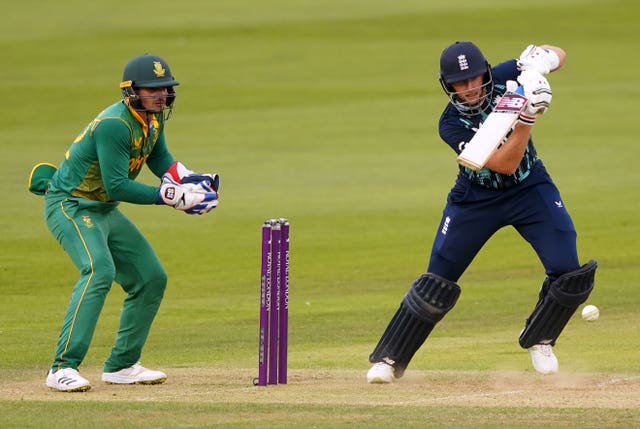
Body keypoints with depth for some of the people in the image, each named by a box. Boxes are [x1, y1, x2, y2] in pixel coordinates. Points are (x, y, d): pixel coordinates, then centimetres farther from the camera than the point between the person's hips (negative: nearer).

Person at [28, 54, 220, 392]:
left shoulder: (153, 117, 2)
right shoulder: (114, 124, -27)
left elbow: (159, 158, 17)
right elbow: (116, 186, -29)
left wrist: (190, 180, -2)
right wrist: (172, 196, -29)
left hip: (104, 211, 10)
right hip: (70, 206, -10)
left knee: (151, 279, 10)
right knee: (99, 270, -31)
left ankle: (121, 365, 20)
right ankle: (63, 368, -35)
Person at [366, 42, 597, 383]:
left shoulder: (503, 77, -16)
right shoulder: (451, 124, -24)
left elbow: (558, 55, -7)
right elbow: (504, 163, -31)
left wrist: (543, 58, -31)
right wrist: (528, 117, -43)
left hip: (530, 189, 2)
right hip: (475, 199, -2)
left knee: (569, 272, -12)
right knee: (437, 280, -3)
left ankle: (538, 342, 14)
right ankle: (388, 360, 8)